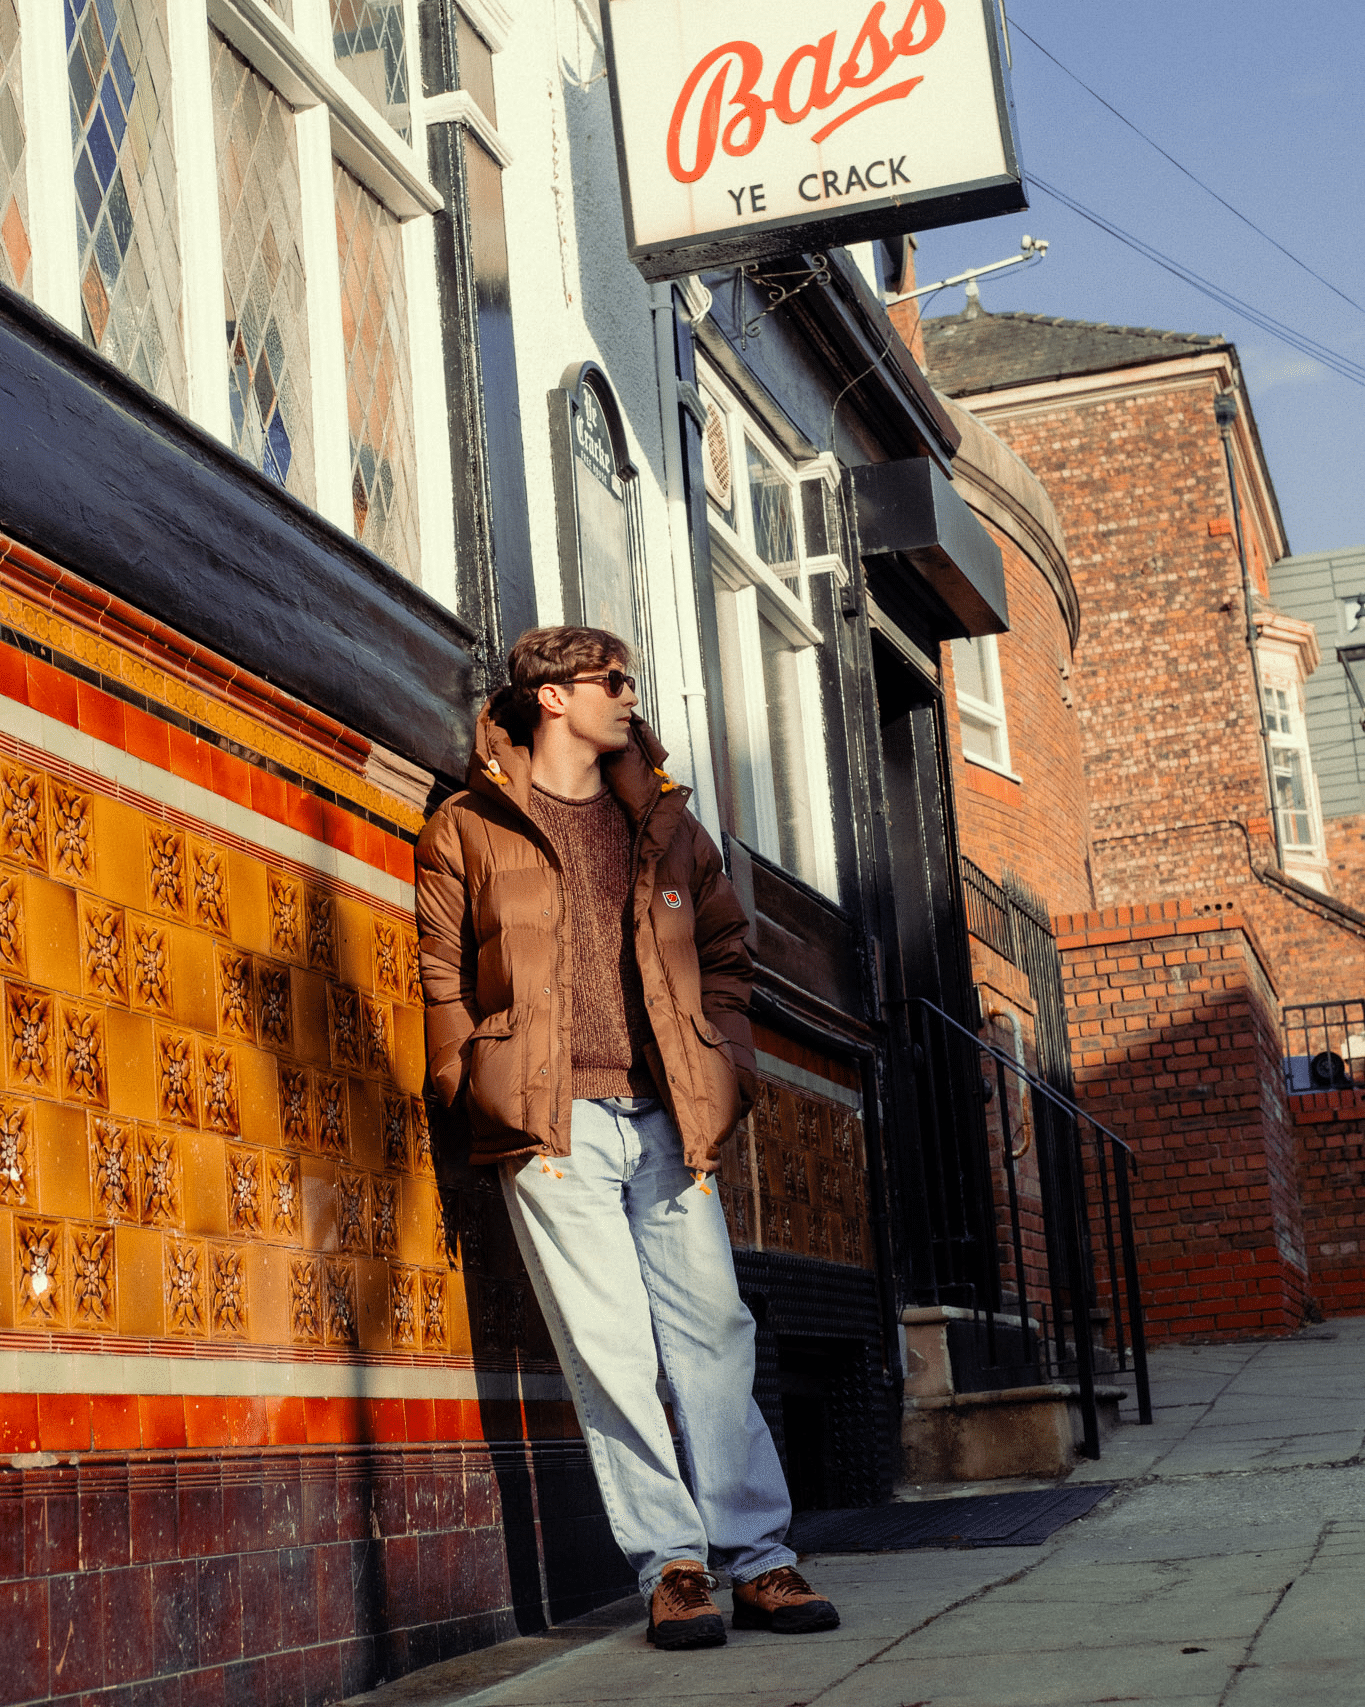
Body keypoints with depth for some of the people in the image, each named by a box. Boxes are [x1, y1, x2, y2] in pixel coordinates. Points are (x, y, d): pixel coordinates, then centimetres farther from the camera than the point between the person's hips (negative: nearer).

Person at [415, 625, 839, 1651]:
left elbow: (725, 951, 22)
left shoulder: (666, 824, 20)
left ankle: (759, 1558, 6)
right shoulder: (468, 831, 8)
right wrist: (481, 1092, -5)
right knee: (609, 1351, -6)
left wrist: (723, 1068, 9)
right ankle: (671, 1564, 0)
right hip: (554, 1119, -3)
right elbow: (441, 978, 5)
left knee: (712, 1330, 0)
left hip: (667, 1116, 4)